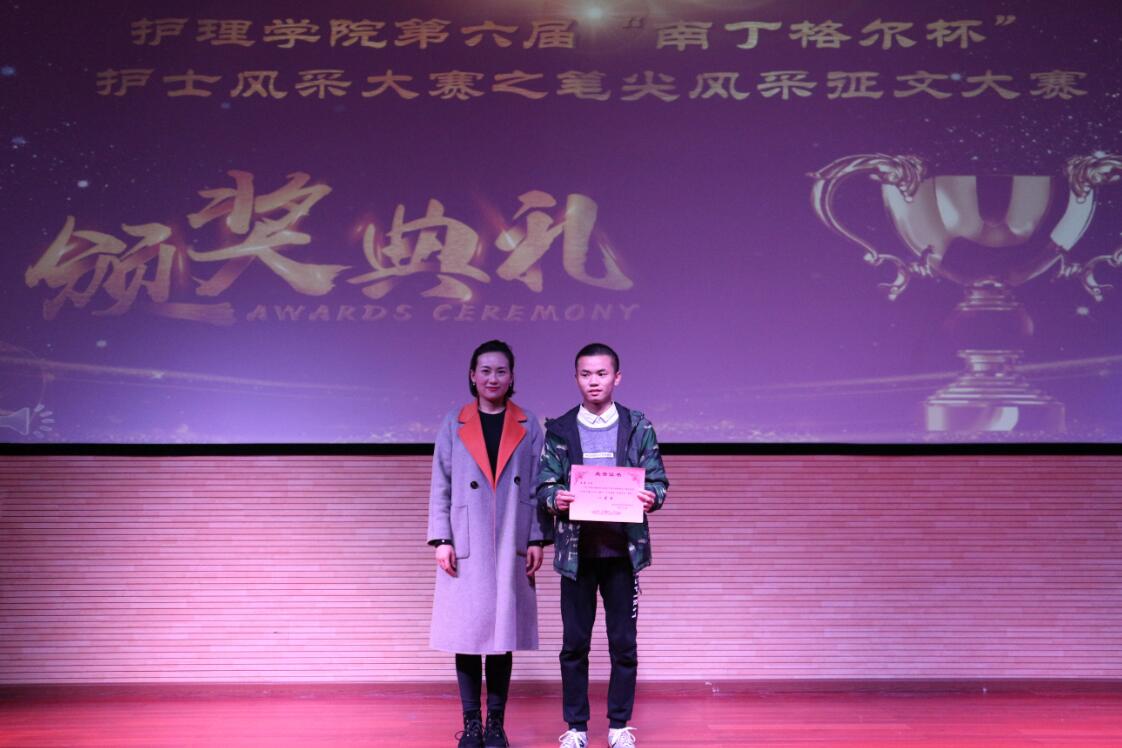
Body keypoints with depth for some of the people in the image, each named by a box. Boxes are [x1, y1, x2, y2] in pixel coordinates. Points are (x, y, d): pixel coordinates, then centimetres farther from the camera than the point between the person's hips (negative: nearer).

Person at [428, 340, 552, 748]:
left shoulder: (528, 426, 6)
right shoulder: (453, 424, 5)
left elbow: (538, 487, 5)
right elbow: (440, 485, 3)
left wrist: (538, 539, -2)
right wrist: (441, 539, -4)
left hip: (510, 545, 0)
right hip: (466, 545, 0)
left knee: (503, 630, 5)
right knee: (467, 632, 2)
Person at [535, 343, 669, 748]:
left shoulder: (638, 427, 5)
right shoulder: (559, 430, 5)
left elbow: (658, 480, 5)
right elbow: (543, 486, 3)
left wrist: (652, 497, -17)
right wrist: (554, 499, -18)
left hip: (623, 549, 0)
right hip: (576, 551, 0)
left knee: (624, 642, 6)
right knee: (574, 643, 6)